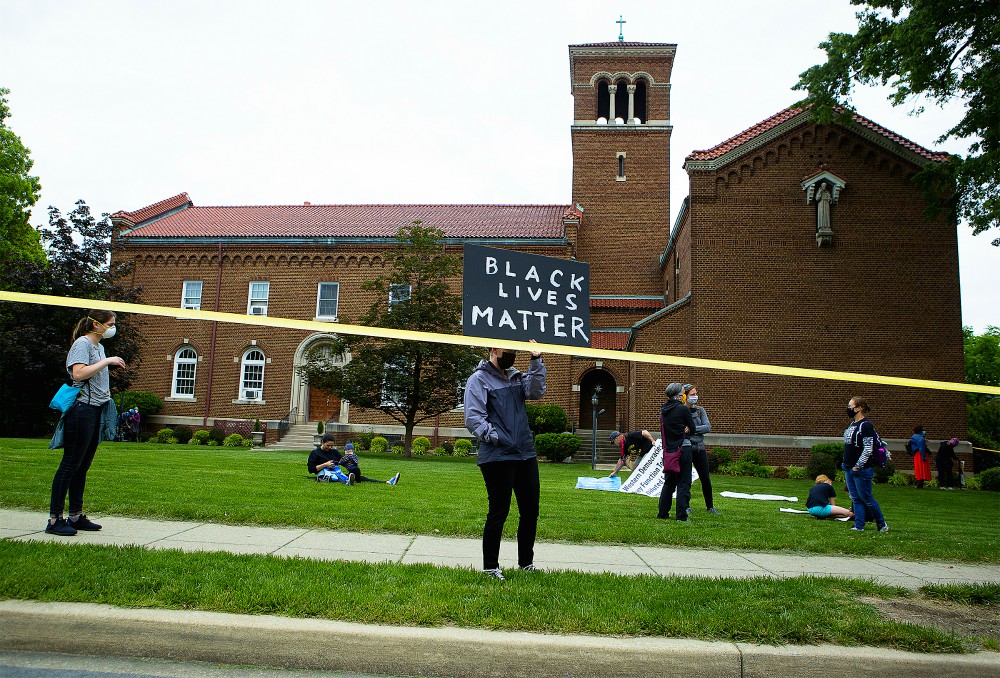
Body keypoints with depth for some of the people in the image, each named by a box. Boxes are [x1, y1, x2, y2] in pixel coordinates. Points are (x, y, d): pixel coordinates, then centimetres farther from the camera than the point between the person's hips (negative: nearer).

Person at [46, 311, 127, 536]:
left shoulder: (99, 346, 19)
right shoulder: (82, 344, -8)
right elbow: (79, 373, -23)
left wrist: (105, 392, 12)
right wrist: (106, 361, -19)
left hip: (96, 410, 9)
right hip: (81, 409, -9)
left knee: (83, 466, 12)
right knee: (71, 464, -6)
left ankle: (76, 516, 18)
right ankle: (54, 519, 0)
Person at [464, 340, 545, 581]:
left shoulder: (517, 377, 18)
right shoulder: (479, 379, -4)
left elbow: (536, 391, 0)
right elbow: (473, 417, -11)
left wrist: (536, 361, -7)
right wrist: (494, 437, -20)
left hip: (526, 454, 7)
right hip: (497, 457, -7)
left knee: (530, 509, 13)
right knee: (499, 511, -1)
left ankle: (526, 562, 30)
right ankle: (490, 567, 15)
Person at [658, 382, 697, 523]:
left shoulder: (663, 410, 7)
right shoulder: (683, 409, -12)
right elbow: (693, 428, -3)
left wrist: (683, 430, 4)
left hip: (668, 451, 6)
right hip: (683, 449, -6)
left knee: (669, 482, 16)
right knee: (683, 483, 1)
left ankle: (662, 513, 18)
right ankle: (681, 516, 0)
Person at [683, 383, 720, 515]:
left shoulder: (700, 410, 7)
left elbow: (707, 427, -5)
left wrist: (692, 429, -18)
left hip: (699, 448, 4)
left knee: (706, 479, 8)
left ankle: (710, 506, 22)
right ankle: (686, 506, 17)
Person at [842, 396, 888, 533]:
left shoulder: (866, 426, -14)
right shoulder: (852, 424, 13)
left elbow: (868, 449, -18)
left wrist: (858, 466, -18)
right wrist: (847, 465, 14)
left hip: (862, 470, -9)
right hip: (849, 469, 9)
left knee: (866, 498, 1)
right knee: (856, 498, 10)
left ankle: (882, 525, 17)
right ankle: (858, 526, 14)